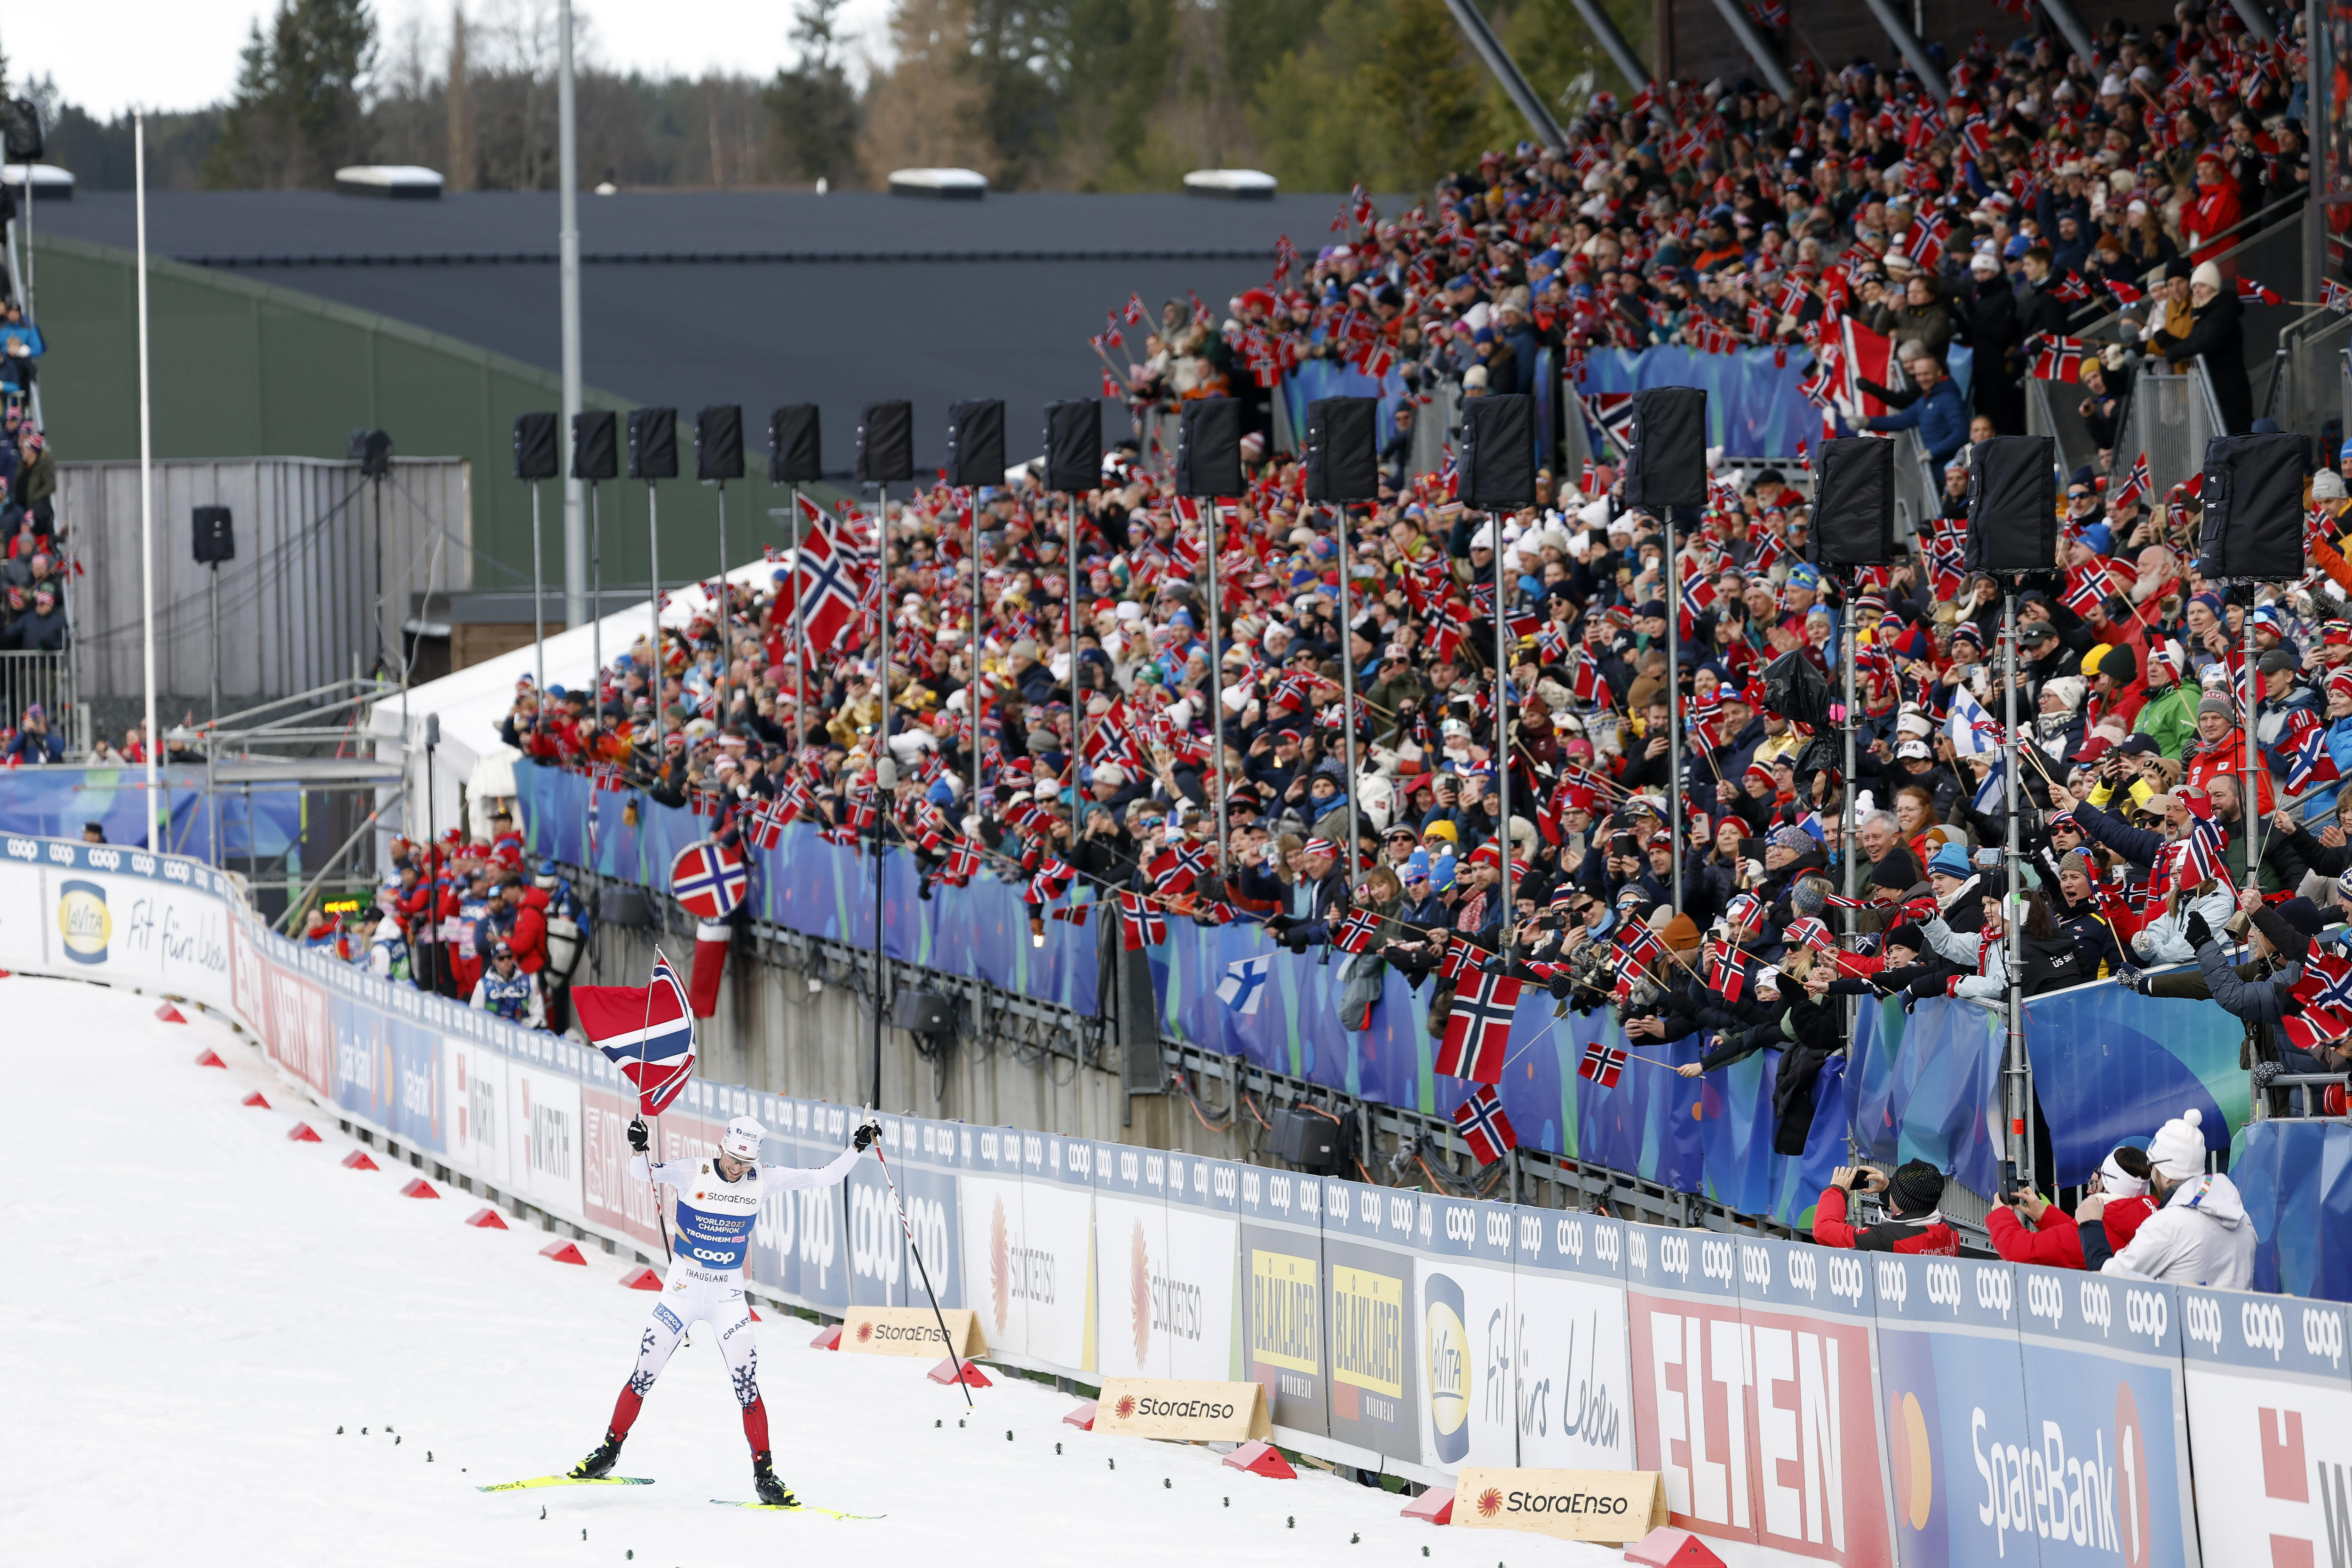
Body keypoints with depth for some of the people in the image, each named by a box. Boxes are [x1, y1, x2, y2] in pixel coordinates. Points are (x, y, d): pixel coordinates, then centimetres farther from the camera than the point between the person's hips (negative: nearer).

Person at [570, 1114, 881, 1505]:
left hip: (728, 1297, 1)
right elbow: (642, 1174, -20)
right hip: (682, 1292, -1)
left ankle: (764, 1473, 1)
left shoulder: (763, 1180, -5)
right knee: (644, 1376, 0)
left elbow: (824, 1177, -2)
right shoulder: (693, 1173, -11)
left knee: (746, 1384, -8)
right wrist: (639, 1149, -40)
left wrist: (857, 1148, -13)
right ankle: (608, 1452, 18)